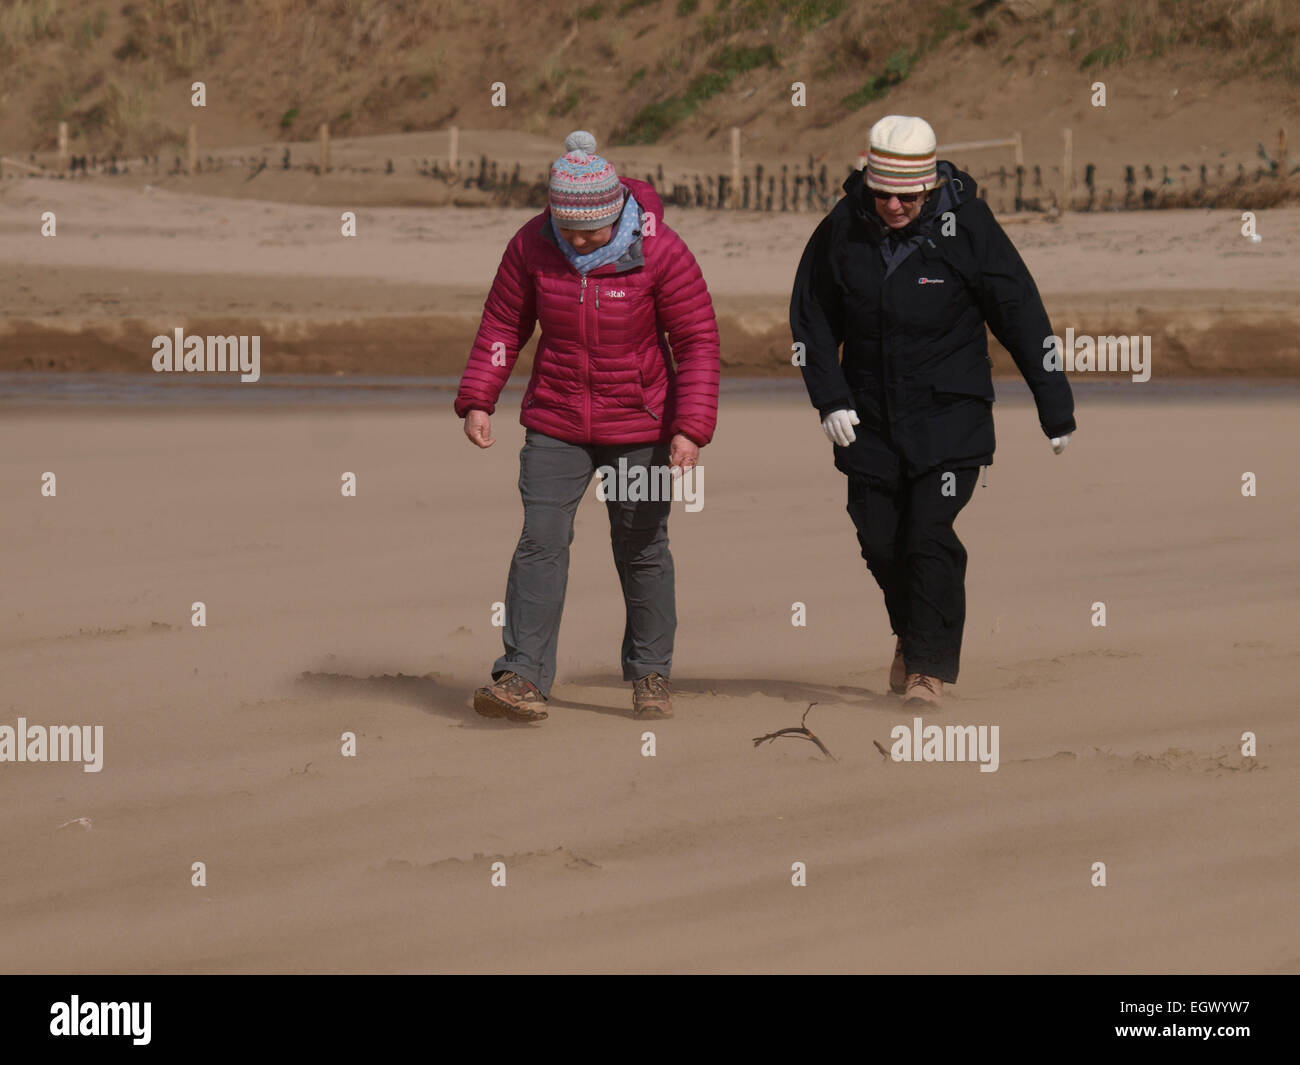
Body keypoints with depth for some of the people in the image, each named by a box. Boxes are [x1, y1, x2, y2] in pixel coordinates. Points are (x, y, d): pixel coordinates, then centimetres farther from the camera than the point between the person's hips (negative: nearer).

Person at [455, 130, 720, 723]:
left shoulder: (659, 252, -15)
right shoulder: (532, 246, -7)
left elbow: (698, 342, -10)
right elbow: (503, 324, 5)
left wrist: (691, 429, -17)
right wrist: (476, 400, -4)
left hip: (638, 427, -2)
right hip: (555, 423, 2)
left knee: (641, 549, 7)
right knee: (541, 542, -10)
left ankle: (651, 675, 22)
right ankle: (523, 678, -13)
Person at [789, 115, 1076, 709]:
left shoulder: (968, 229, -11)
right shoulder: (841, 231, -5)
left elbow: (1023, 320, -5)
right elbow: (811, 319, 8)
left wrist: (1057, 414, -2)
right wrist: (829, 398, -4)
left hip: (949, 418, -3)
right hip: (869, 418, 3)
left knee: (930, 537, -14)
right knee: (879, 542, 8)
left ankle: (930, 668, -6)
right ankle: (911, 637, 35)